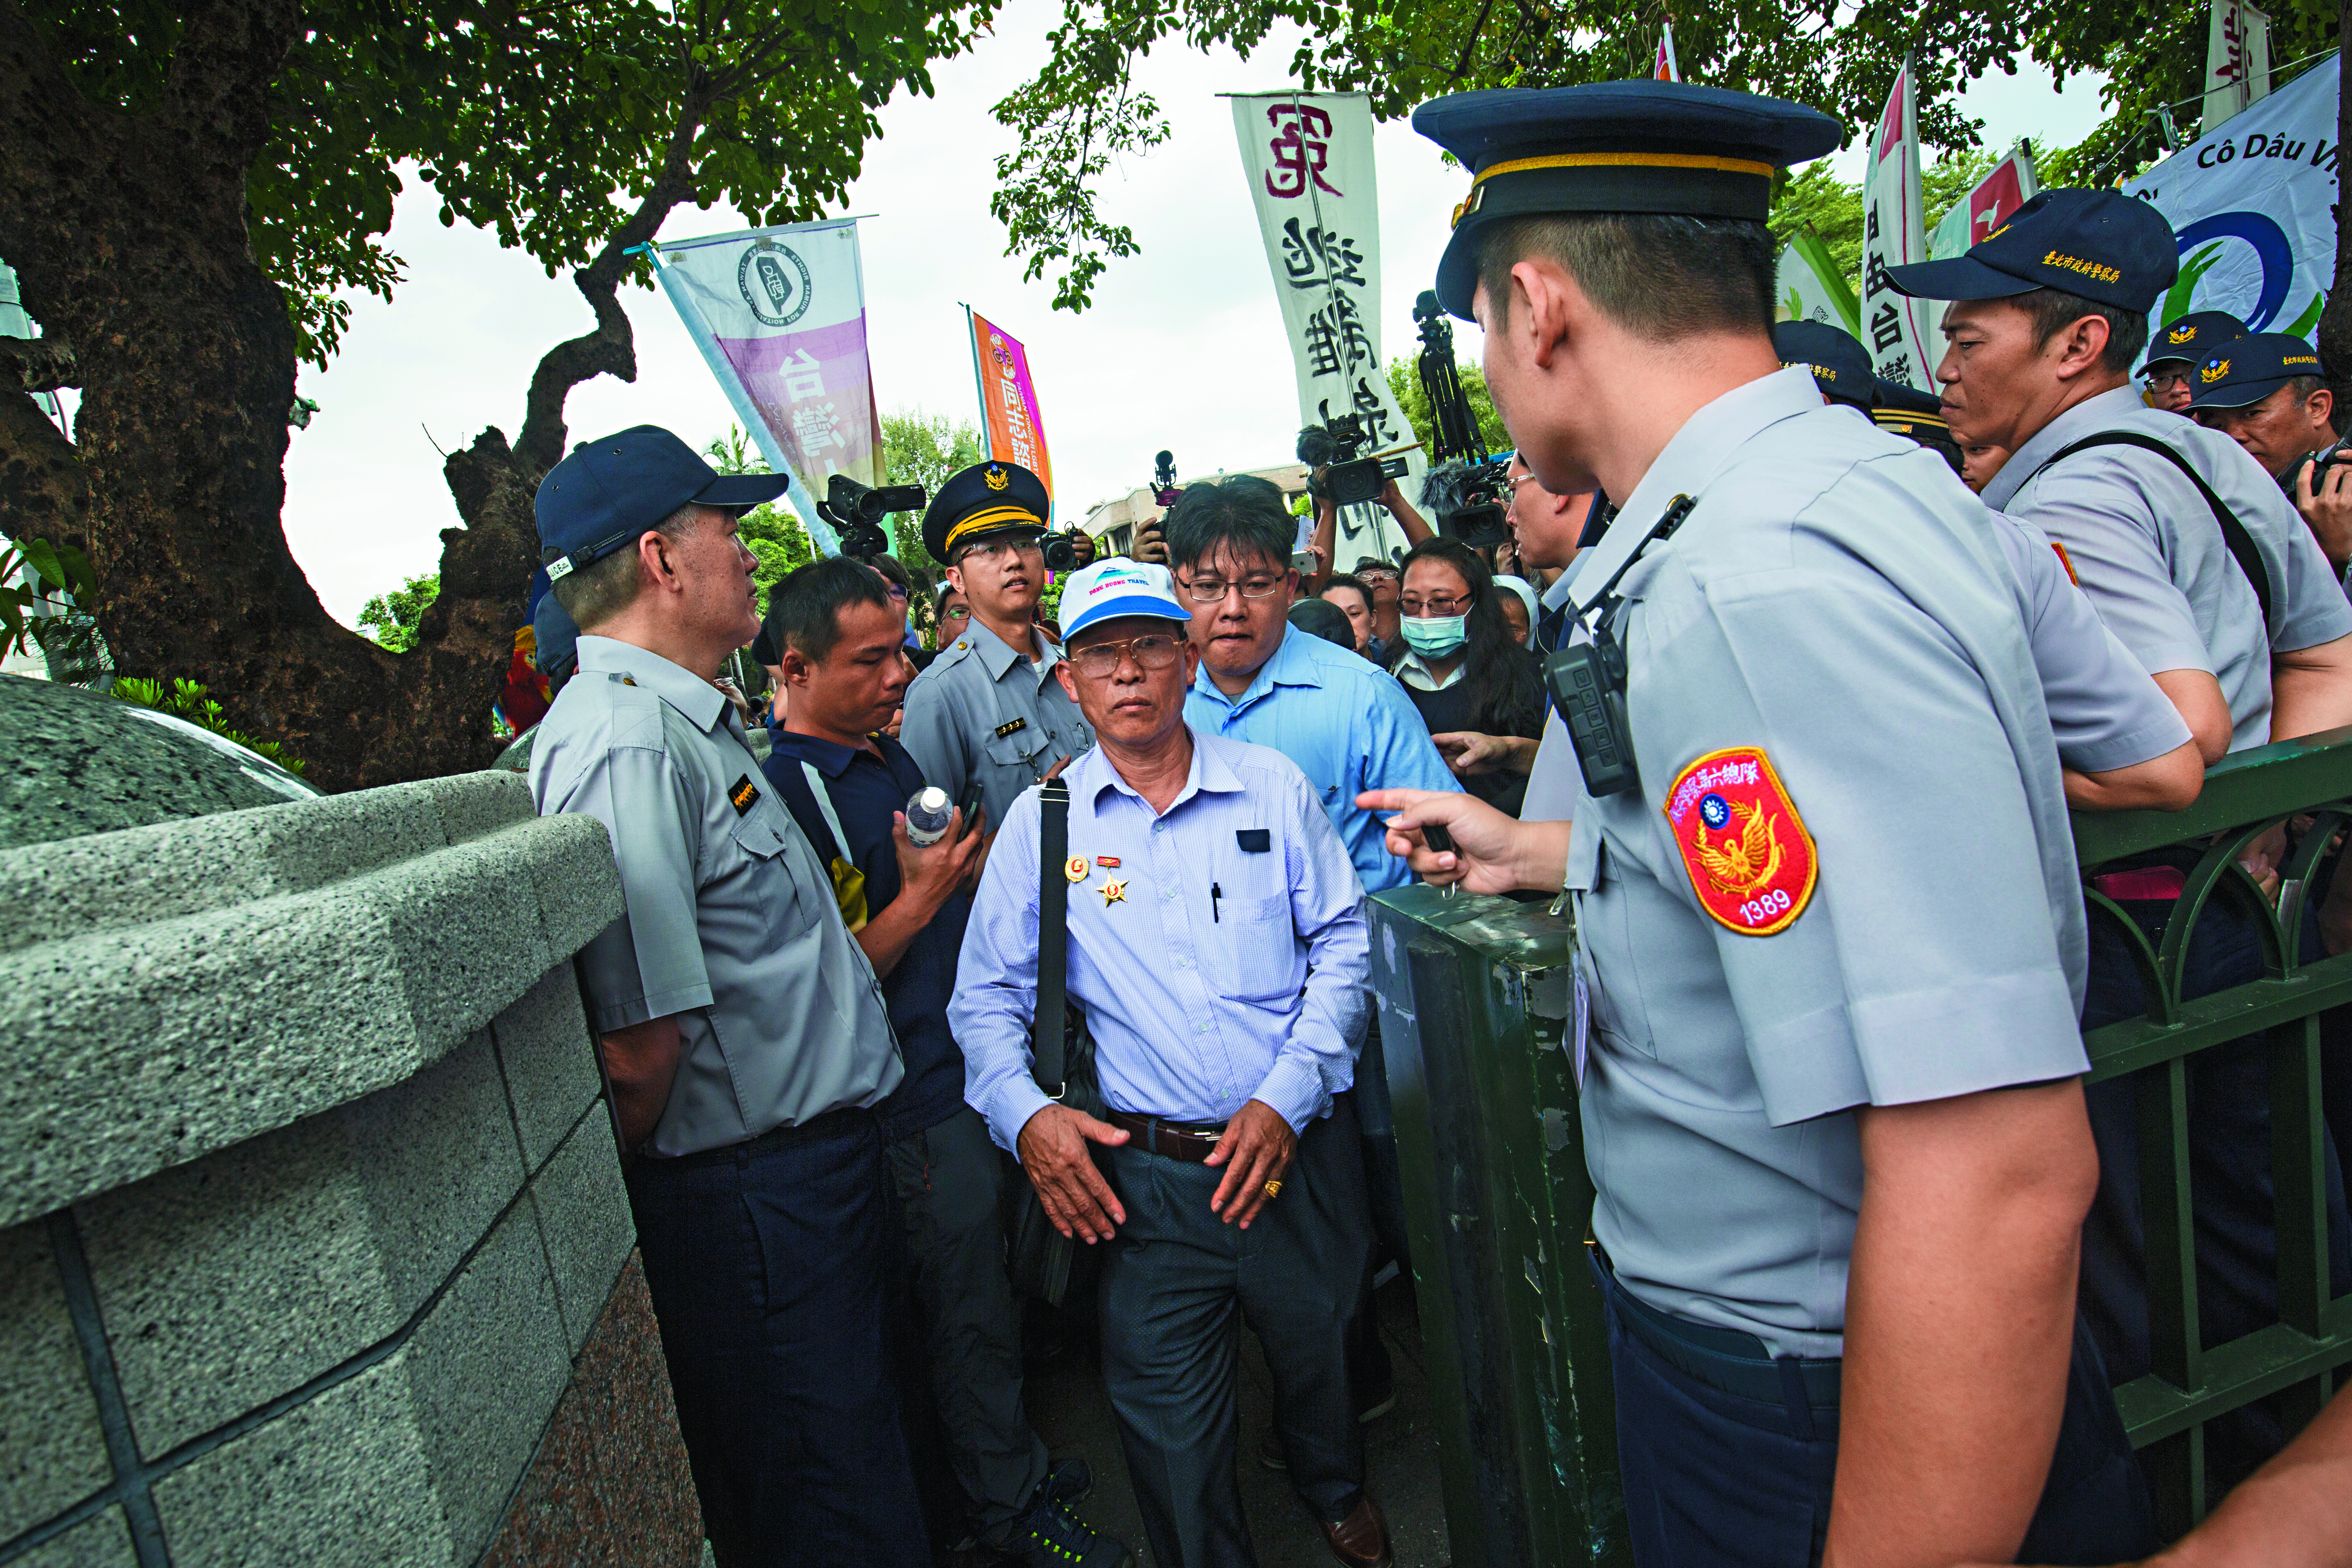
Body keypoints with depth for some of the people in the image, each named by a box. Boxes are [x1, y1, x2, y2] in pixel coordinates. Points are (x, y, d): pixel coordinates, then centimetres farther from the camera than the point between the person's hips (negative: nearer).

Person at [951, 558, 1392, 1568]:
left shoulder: (1273, 787, -1)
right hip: (1144, 1175, -1)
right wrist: (1024, 1111, -16)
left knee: (1321, 1357, 22)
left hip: (1300, 1150, 1)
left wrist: (1287, 1096, -10)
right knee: (1167, 1426, 6)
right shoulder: (1042, 821, -1)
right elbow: (988, 996, 2)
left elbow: (1343, 943, 0)